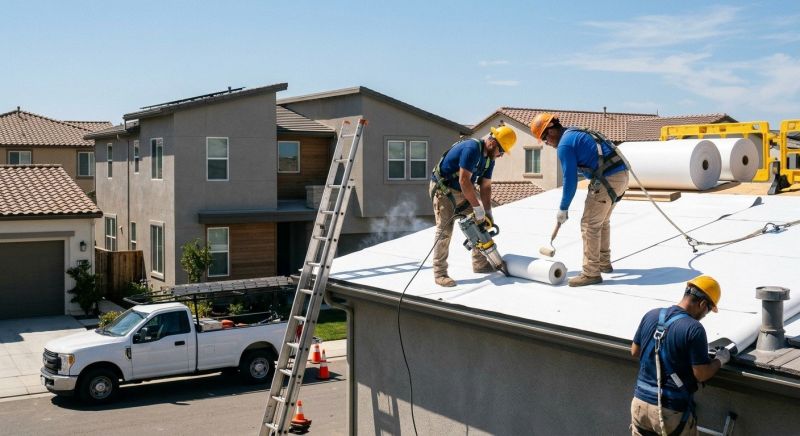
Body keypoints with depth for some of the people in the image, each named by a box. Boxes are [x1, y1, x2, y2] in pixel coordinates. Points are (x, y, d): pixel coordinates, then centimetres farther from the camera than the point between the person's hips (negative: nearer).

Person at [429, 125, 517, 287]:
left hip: (461, 192, 9)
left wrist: (488, 213, -4)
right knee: (445, 230, -14)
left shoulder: (489, 157, 2)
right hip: (443, 189, -9)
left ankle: (479, 263, 17)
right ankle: (440, 273, -9)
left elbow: (485, 187, 3)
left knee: (478, 224, 8)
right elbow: (464, 180, -31)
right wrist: (478, 208, -27)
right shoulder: (472, 148, -27)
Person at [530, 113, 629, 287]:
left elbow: (570, 180, -10)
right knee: (602, 221, 23)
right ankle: (604, 263, 34)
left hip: (607, 179, -10)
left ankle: (591, 273, 0)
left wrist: (563, 209, 0)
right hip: (622, 174, 10)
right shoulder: (577, 133, 20)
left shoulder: (564, 145, -9)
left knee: (589, 224, -3)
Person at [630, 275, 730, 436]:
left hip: (640, 402, 5)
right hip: (671, 411, -5)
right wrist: (720, 360, 4)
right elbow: (701, 375, -14)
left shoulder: (651, 316, 0)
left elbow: (634, 351, 11)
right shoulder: (694, 329, -18)